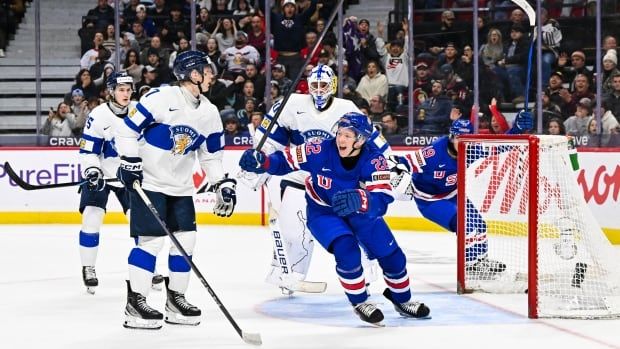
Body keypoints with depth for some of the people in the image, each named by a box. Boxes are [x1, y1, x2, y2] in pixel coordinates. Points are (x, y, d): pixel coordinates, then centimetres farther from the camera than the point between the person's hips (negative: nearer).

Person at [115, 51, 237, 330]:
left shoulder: (209, 112, 6)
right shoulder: (161, 98, -17)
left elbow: (212, 154, 14)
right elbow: (129, 129, -15)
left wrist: (223, 185, 8)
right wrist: (130, 162, -20)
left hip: (180, 186, 7)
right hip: (148, 181, -7)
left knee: (186, 240, 4)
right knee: (151, 240, -12)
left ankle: (175, 299, 17)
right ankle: (135, 304, -6)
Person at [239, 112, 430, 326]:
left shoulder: (374, 160, -28)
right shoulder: (320, 151, -28)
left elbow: (382, 200, -41)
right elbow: (286, 161, -19)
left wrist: (359, 199, -62)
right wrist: (261, 162, -39)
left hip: (360, 213, 2)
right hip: (323, 212, -2)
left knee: (392, 256, 6)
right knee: (347, 251, -27)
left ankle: (402, 300, 34)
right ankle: (359, 303, -4)